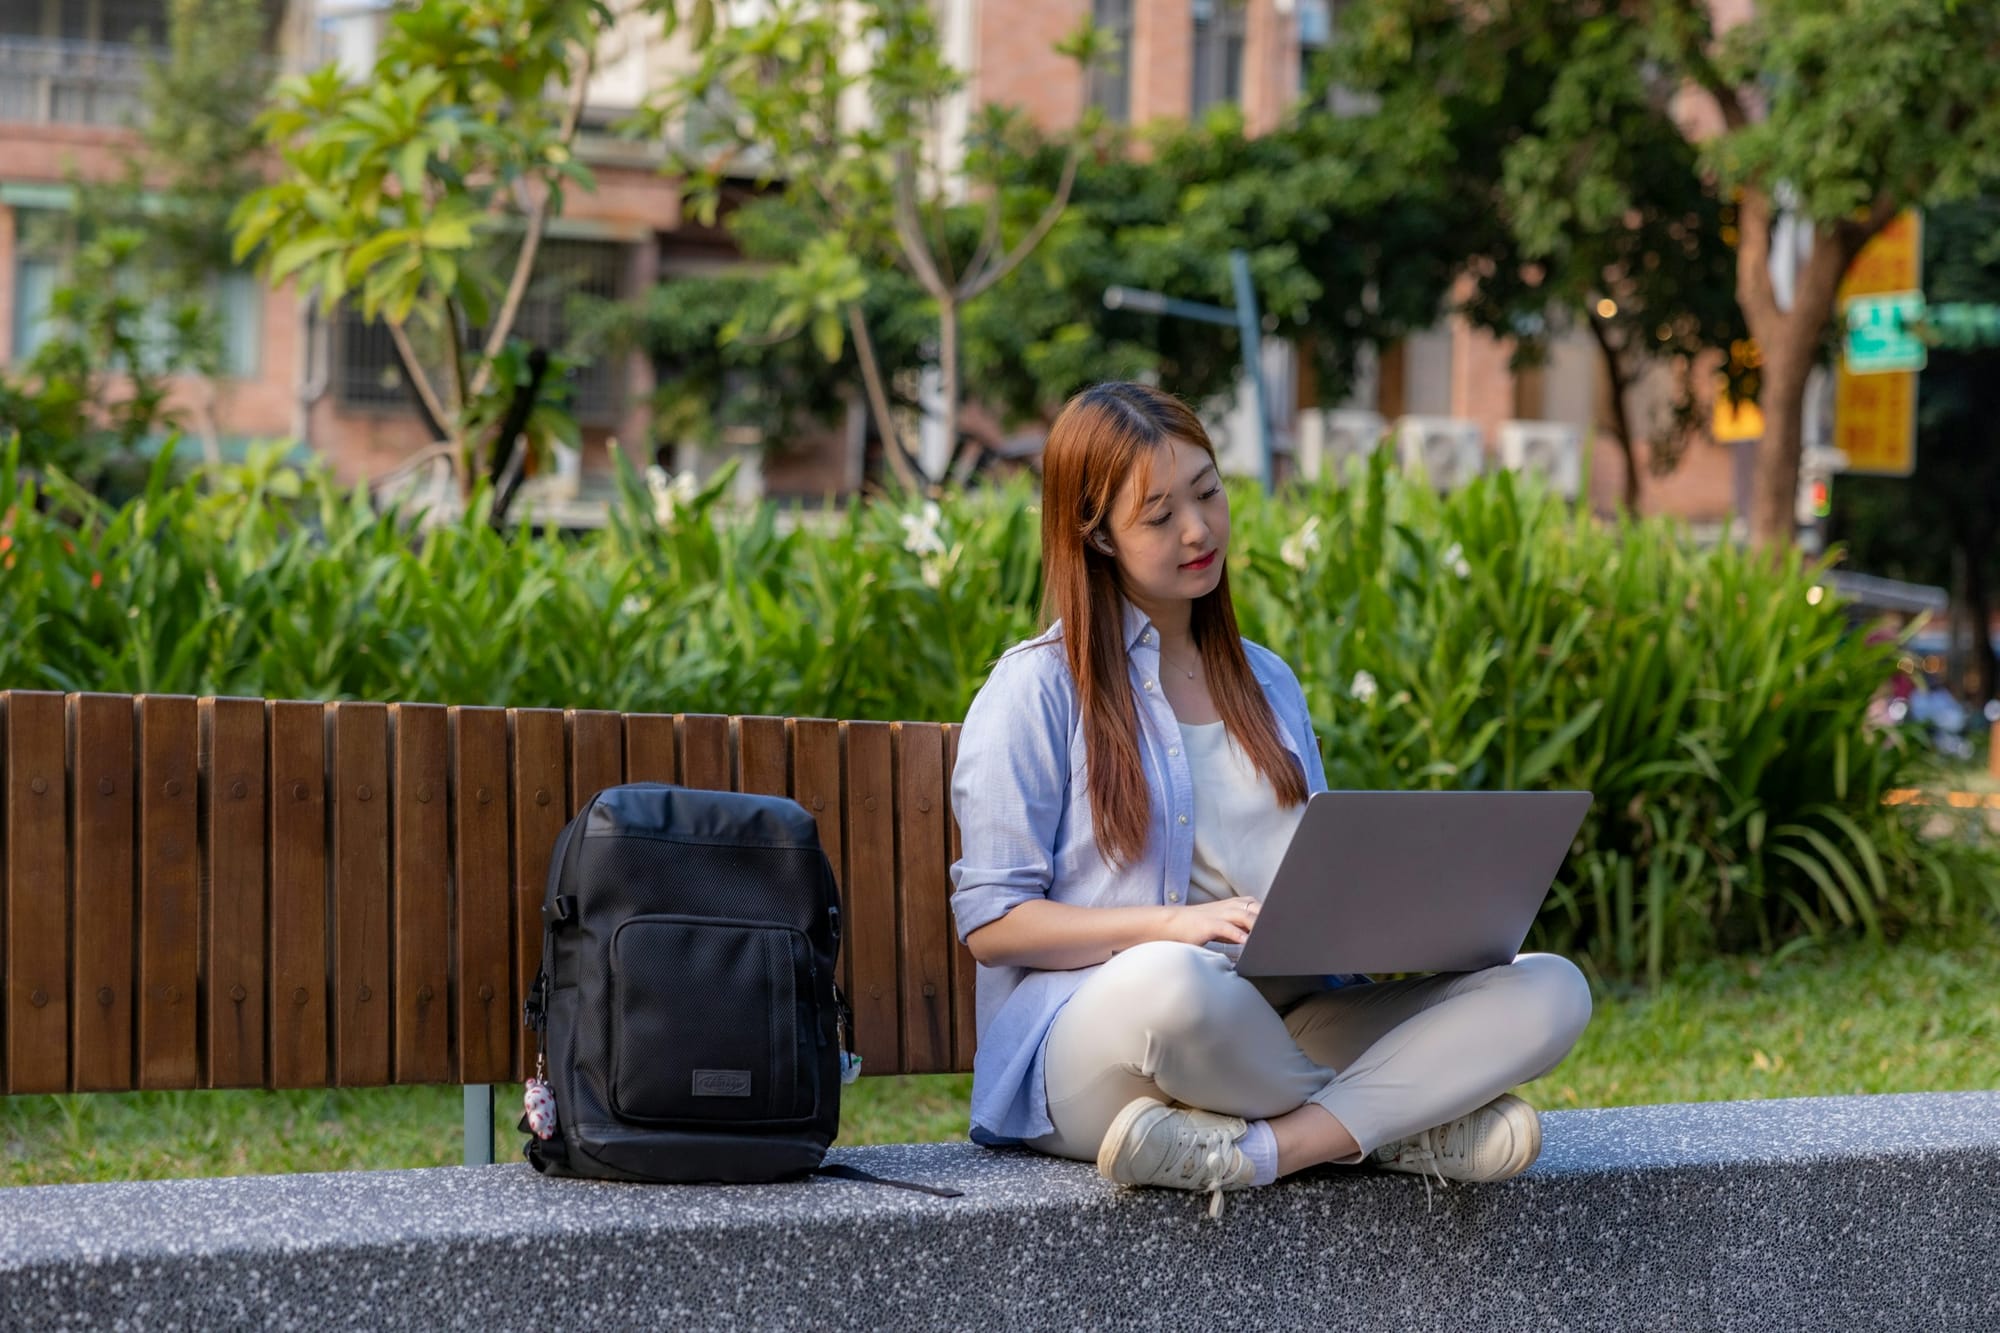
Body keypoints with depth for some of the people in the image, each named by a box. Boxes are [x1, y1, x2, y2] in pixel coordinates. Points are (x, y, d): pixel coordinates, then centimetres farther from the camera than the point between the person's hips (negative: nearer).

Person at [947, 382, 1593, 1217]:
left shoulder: (1266, 682, 23)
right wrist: (1175, 923, -18)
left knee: (1550, 989, -15)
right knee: (1167, 982, -42)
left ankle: (1246, 1152, -32)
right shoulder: (1040, 688, 3)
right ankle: (1407, 1123, -17)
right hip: (1091, 1048, -5)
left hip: (1280, 1035, 6)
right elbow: (990, 921, -4)